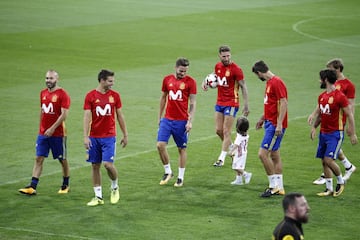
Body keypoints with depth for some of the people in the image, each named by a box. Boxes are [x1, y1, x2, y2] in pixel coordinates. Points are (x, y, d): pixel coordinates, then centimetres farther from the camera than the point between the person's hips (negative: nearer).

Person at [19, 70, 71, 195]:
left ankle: (66, 185, 24)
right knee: (39, 158, -2)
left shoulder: (63, 94, -11)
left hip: (57, 134, -5)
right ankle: (32, 187, -7)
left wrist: (52, 129, -22)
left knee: (63, 160, 8)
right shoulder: (43, 93, 9)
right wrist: (41, 128, 16)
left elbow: (64, 114, -17)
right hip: (43, 133, 5)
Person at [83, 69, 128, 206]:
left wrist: (125, 135, 10)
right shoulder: (90, 96, -3)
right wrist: (85, 137, -13)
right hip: (94, 137, 0)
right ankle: (98, 197, 12)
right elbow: (87, 116, -6)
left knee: (108, 164, -12)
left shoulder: (115, 95, 3)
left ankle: (115, 187, 15)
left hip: (109, 137, 0)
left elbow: (120, 116, 10)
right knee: (95, 166, 4)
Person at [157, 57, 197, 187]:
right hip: (167, 119, 3)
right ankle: (168, 172, 11)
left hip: (181, 121, -3)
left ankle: (181, 177, 16)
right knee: (160, 145, -8)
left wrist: (190, 121, -12)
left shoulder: (190, 82, -5)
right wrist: (159, 116, 16)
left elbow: (193, 103, -5)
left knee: (182, 149, 5)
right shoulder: (167, 79, 5)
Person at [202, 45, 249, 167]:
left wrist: (246, 105, -17)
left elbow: (243, 87, -12)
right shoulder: (218, 66, 5)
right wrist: (207, 82, -1)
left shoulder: (236, 69, -15)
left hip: (231, 104, -7)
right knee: (218, 130, 8)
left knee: (226, 131, -3)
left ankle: (222, 159, 2)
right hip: (219, 102, 7)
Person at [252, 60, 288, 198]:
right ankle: (279, 188, 17)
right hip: (270, 123, 10)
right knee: (275, 156, 12)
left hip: (275, 125, -10)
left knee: (263, 154, -11)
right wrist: (263, 118, 30)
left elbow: (283, 103, -21)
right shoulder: (269, 82, 15)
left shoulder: (276, 82, -16)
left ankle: (274, 185, -4)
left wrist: (279, 124, -24)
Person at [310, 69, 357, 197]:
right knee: (324, 161, 7)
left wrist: (352, 134, -12)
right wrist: (314, 127, 9)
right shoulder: (321, 96, 10)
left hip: (335, 133, -8)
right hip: (323, 133, 8)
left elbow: (349, 115, -11)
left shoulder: (340, 96, -14)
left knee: (329, 159, -16)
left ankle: (341, 181, 8)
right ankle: (329, 189, 16)